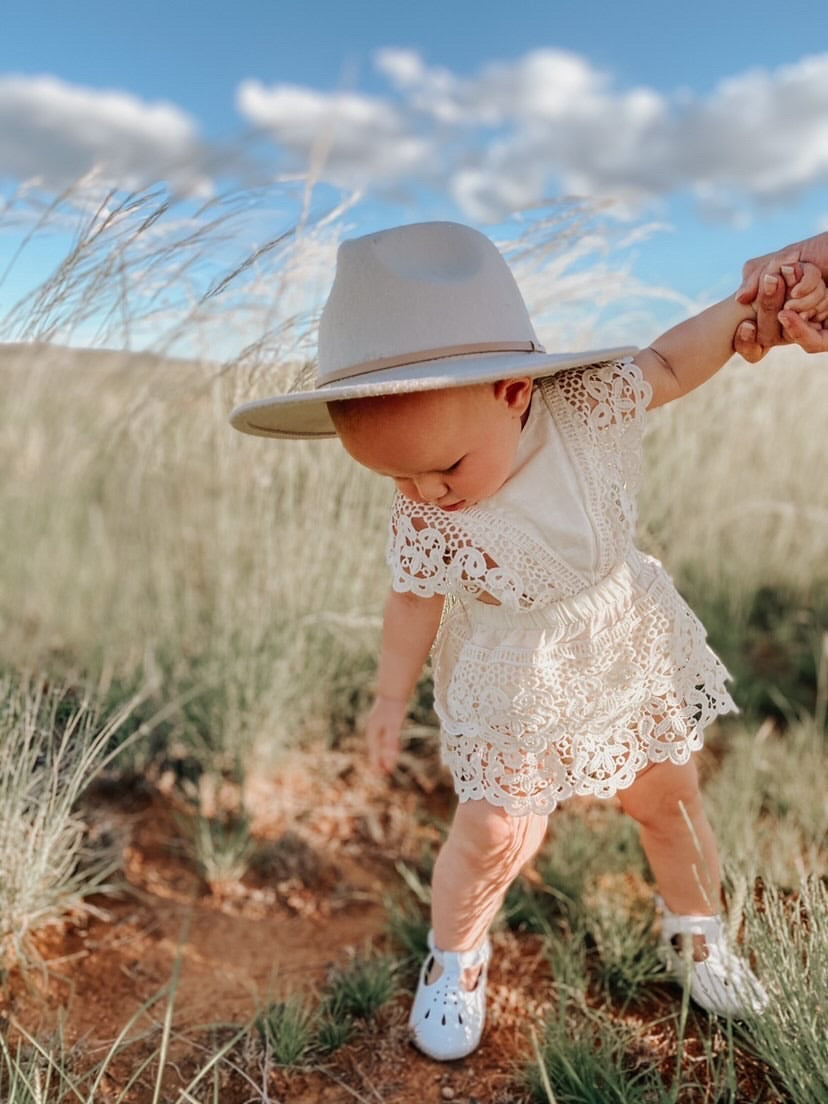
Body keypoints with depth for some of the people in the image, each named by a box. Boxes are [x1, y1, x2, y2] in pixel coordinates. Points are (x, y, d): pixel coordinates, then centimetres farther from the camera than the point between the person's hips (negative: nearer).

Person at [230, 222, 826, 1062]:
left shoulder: (591, 403, -25)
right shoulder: (424, 517, -26)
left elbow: (670, 360, -9)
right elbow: (415, 602, -12)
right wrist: (392, 696, -1)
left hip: (628, 645, 3)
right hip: (511, 684, -2)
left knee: (670, 798, 18)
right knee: (492, 833, 1)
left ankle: (696, 929, 48)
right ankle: (455, 952, 35)